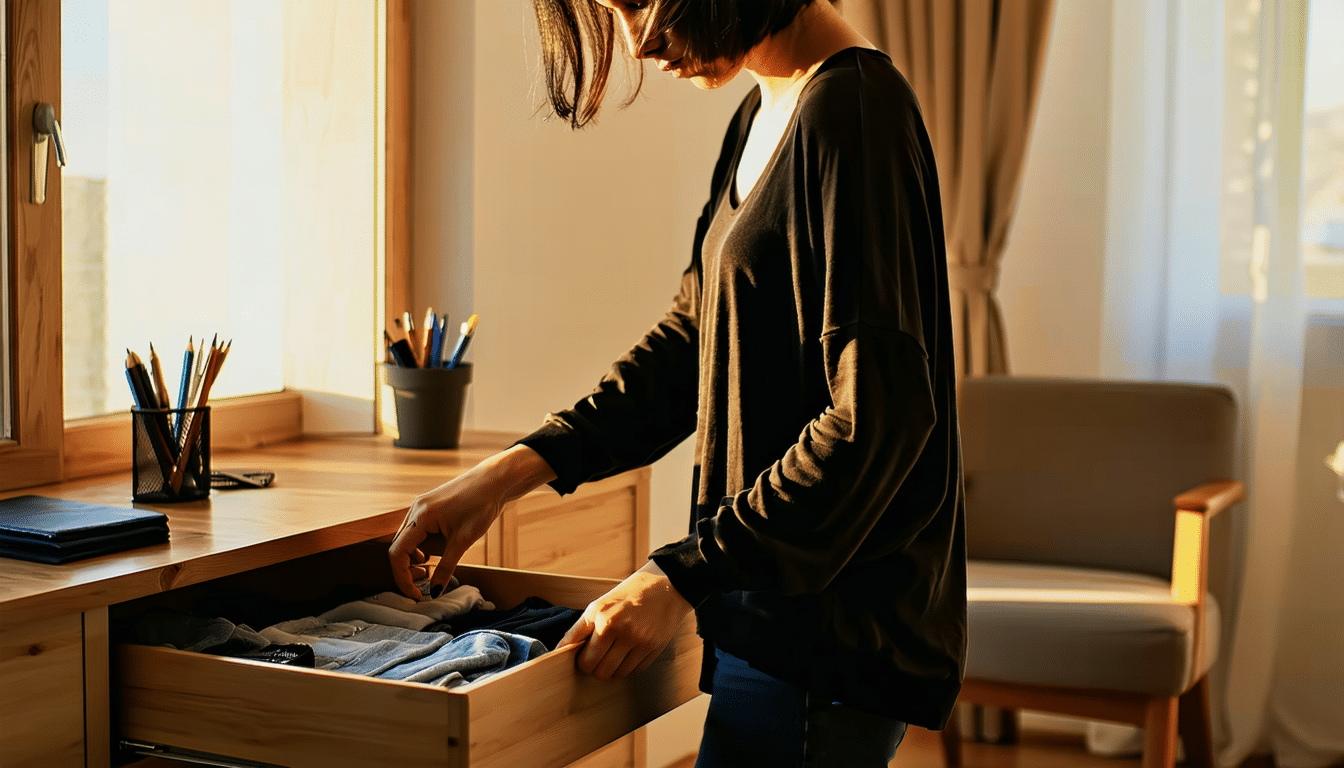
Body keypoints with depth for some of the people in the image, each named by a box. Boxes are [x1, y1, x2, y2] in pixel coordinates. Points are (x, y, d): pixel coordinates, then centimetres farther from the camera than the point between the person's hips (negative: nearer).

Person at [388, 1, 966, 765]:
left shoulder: (852, 108, -17)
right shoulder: (761, 122, 12)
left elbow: (878, 420, -22)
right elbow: (689, 344, 15)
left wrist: (684, 577, -19)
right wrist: (518, 468, 4)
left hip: (828, 624, -9)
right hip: (773, 615, 9)